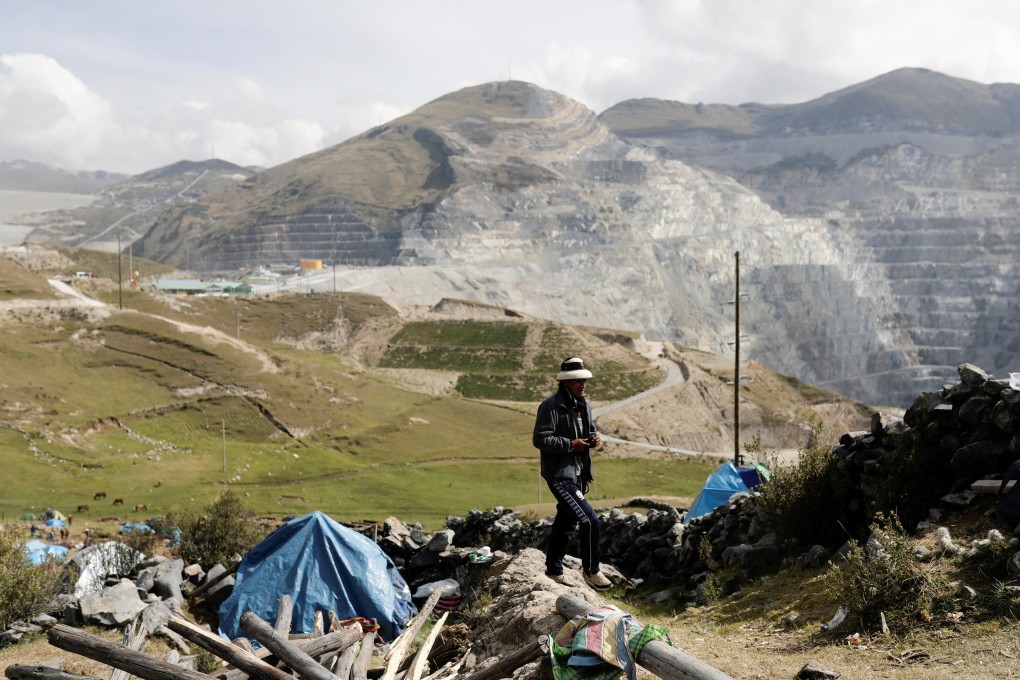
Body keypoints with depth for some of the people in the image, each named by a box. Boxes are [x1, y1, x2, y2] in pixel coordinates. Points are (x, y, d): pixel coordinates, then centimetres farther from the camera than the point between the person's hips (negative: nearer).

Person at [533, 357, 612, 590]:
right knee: (589, 520, -14)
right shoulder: (552, 406, -16)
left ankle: (554, 572, 29)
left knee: (565, 523, 17)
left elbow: (589, 429, 26)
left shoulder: (583, 405, 12)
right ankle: (591, 572, 0)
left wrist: (594, 437, 3)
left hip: (578, 474, 9)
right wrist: (570, 444, -21)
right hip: (560, 474, -9)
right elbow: (540, 439, -19)